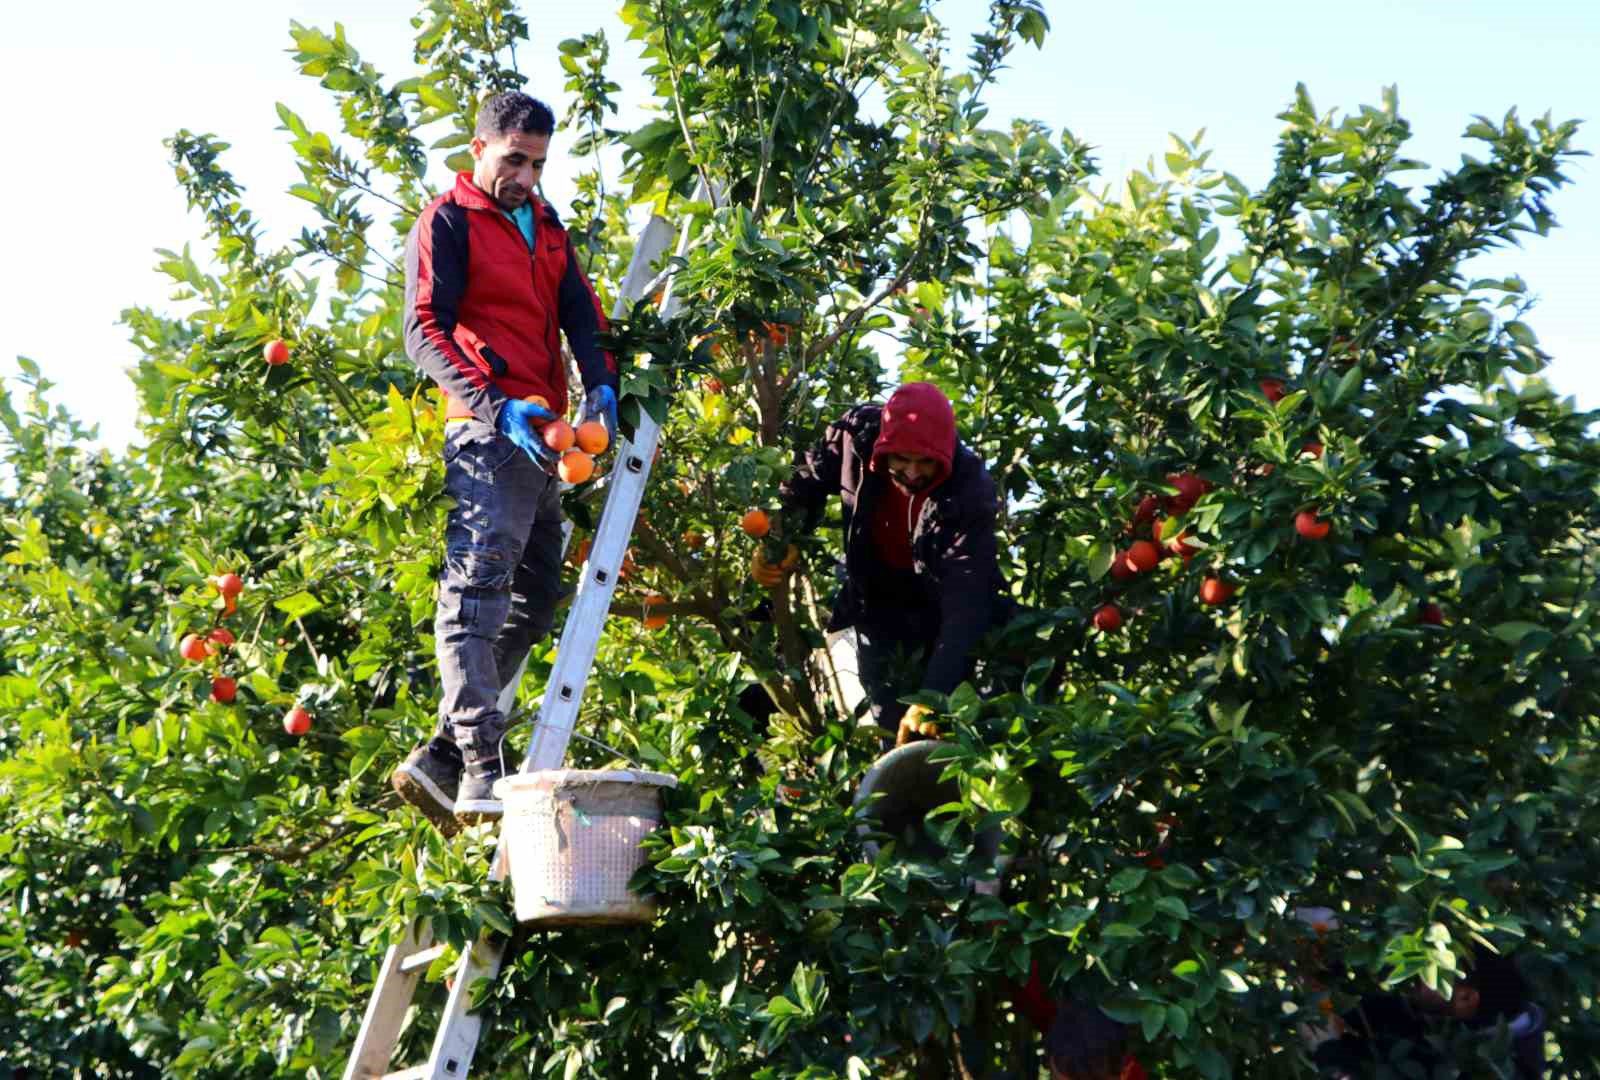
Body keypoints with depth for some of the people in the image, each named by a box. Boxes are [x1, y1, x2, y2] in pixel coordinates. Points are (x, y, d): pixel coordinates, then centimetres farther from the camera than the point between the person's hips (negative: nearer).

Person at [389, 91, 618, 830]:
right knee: (478, 586, -17)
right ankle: (482, 775, -21)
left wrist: (600, 384, -7)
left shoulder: (546, 225, 23)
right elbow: (424, 332, -8)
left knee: (534, 600, 7)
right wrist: (494, 406, -22)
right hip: (487, 434, -8)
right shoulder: (446, 222, 2)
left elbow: (581, 313, 14)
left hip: (541, 435, 8)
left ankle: (440, 760, 11)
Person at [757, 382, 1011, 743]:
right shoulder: (857, 434, -25)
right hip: (876, 600, 3)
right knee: (891, 719, 5)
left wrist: (933, 696, -48)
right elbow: (807, 479, -3)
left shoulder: (970, 490, -33)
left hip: (938, 605, -2)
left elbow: (965, 603, -39)